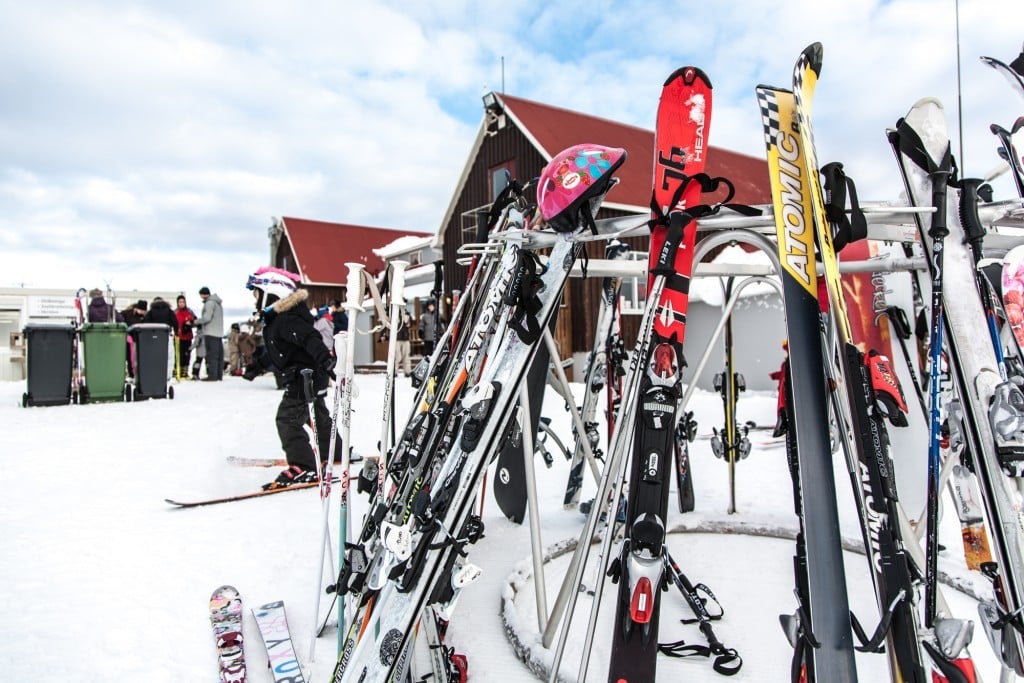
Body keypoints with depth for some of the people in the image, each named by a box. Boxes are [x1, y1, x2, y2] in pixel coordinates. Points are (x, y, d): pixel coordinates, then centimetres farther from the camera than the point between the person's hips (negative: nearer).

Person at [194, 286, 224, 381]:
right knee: (219, 354, 9)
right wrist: (199, 321, 18)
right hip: (219, 333, 10)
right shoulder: (218, 303, 20)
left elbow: (207, 318, -17)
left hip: (211, 333, -10)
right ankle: (219, 374, 12)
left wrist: (196, 321, -1)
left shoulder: (209, 303, -10)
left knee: (211, 354, -9)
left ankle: (212, 375, -11)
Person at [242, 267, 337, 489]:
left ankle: (303, 468, -10)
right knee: (318, 416, 24)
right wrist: (257, 366, 35)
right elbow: (273, 351, 25)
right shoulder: (275, 319, 11)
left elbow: (310, 339, -38)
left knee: (288, 419, -11)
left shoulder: (288, 319, -22)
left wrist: (324, 360, -50)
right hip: (312, 377, 11)